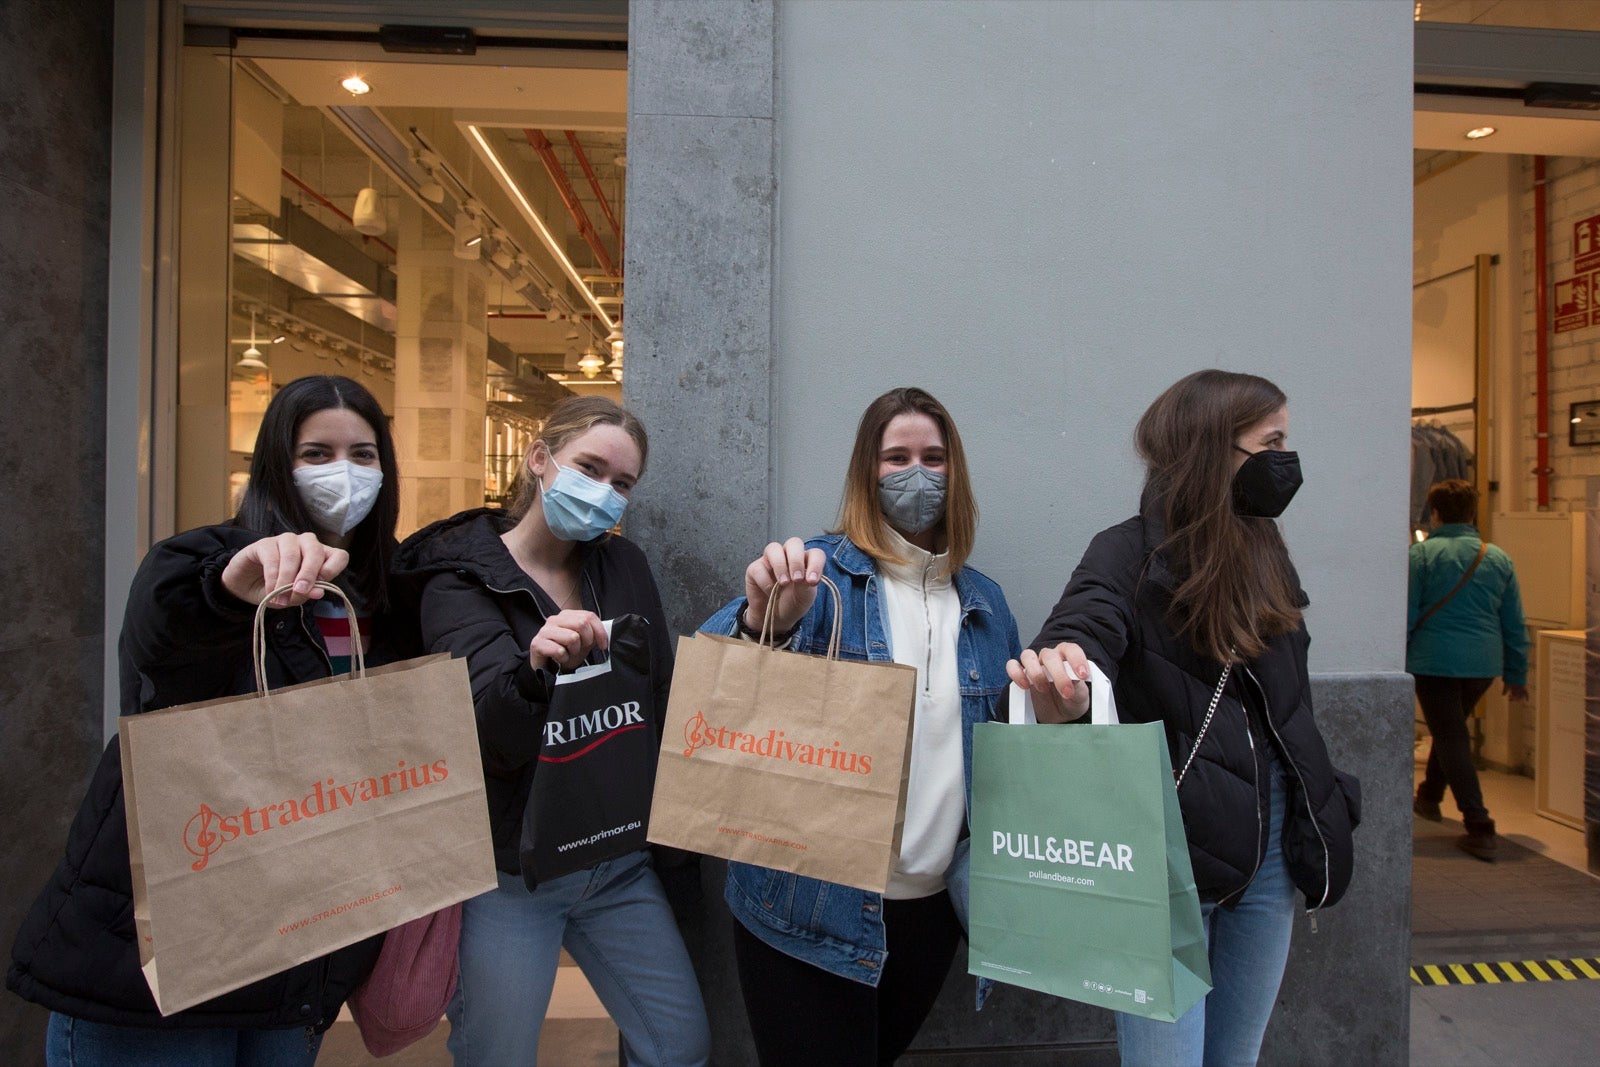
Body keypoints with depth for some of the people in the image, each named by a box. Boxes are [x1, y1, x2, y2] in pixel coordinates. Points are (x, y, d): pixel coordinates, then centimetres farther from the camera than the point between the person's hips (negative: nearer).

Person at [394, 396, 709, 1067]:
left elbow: (661, 701, 8)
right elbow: (491, 736, -24)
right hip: (508, 873, -4)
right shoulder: (461, 578, -9)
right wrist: (534, 668, -41)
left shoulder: (624, 566, 4)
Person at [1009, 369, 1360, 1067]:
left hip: (1271, 852, 7)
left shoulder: (1264, 556, 10)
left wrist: (1321, 819, 15)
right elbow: (1083, 635, -31)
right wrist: (1061, 696, -53)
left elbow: (1289, 711, 17)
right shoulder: (1130, 553, -11)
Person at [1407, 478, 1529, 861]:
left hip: (1435, 661, -6)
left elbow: (1405, 616, -9)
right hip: (1484, 664, 6)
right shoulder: (1499, 559, 7)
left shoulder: (1421, 553, -8)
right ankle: (1429, 797, 41)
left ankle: (1480, 830, -5)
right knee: (1452, 730, 24)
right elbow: (1515, 624, 10)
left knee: (1452, 740, 0)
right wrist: (1517, 675, 17)